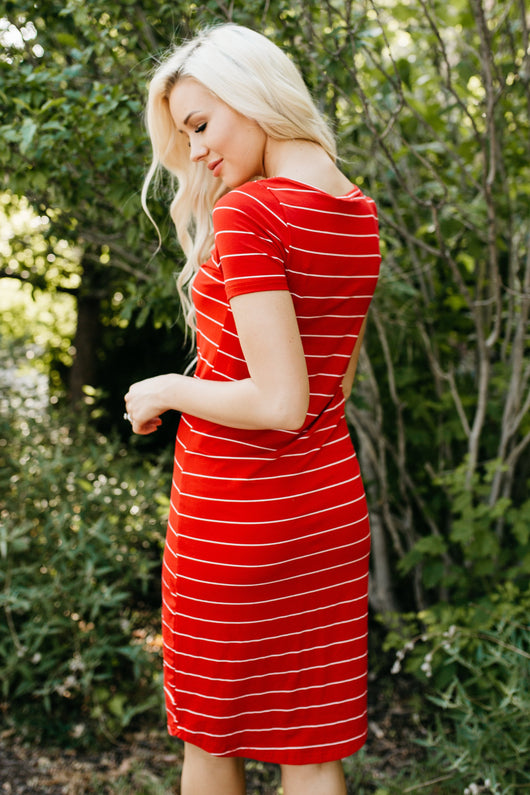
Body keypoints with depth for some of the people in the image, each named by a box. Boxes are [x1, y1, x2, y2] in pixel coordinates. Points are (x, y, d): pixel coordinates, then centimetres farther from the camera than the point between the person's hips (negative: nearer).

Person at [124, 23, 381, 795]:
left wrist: (167, 391, -9)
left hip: (236, 513, -7)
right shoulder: (358, 215, 5)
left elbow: (279, 403, -25)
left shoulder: (249, 212, -19)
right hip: (330, 504, 7)